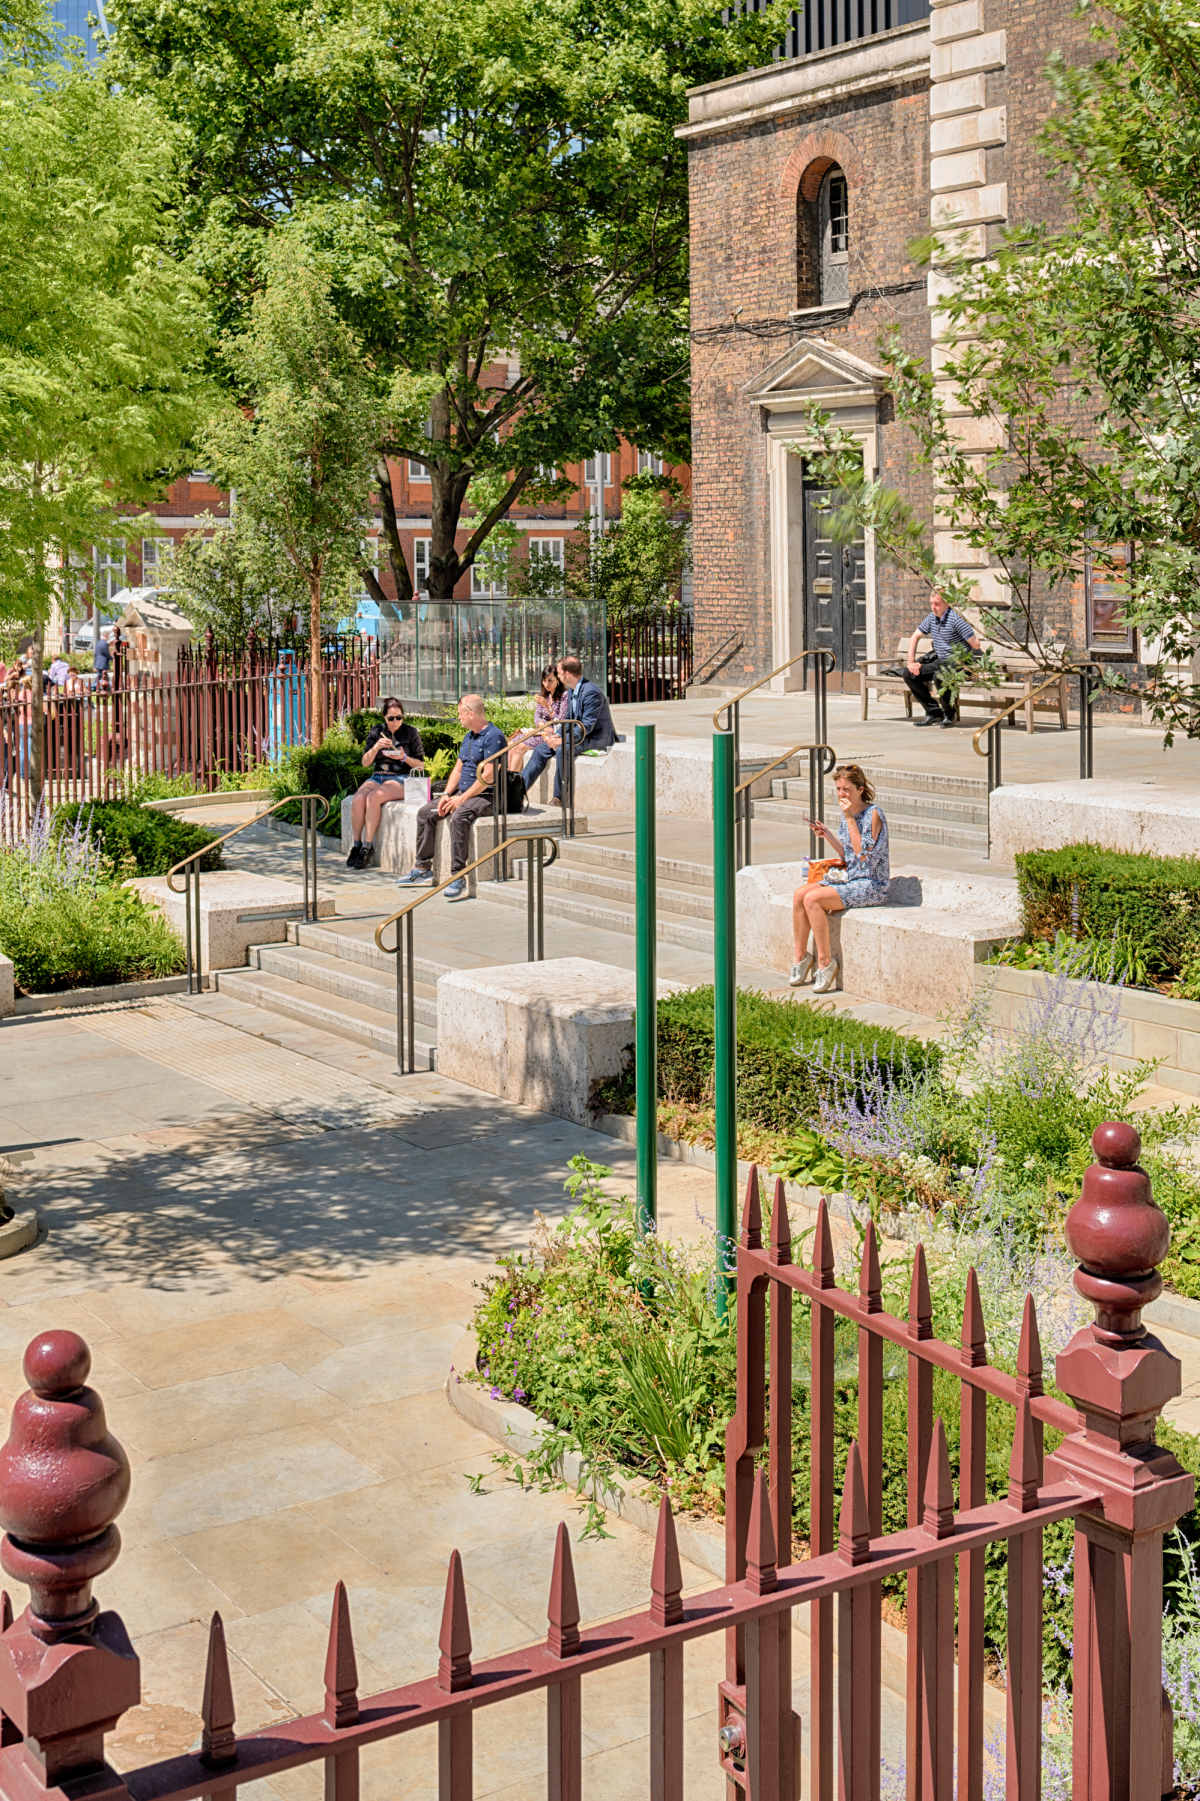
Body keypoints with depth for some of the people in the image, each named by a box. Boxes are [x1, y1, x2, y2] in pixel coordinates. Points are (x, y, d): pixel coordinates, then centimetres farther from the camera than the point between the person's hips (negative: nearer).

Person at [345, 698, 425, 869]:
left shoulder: (411, 732, 4)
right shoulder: (376, 731, 12)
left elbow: (420, 765, 4)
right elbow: (365, 763, 7)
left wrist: (404, 757, -14)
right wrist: (376, 747, -11)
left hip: (401, 778, -4)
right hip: (377, 776, 4)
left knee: (373, 797, -33)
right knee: (358, 800, -28)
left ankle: (367, 846, -28)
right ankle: (356, 845, -19)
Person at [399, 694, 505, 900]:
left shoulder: (494, 736, -14)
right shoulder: (468, 737, 17)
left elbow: (488, 776, -21)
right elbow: (458, 769, 18)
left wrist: (462, 799, -20)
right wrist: (447, 795, 2)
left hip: (485, 796, -10)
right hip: (463, 793, 10)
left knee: (459, 816, -36)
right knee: (426, 813, 3)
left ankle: (458, 878, -35)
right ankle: (423, 869, 7)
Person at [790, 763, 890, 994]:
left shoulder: (873, 814, -13)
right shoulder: (846, 816, 12)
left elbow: (863, 853, -22)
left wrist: (850, 819, -21)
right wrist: (827, 835, 4)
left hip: (871, 885, -8)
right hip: (847, 878, 8)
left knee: (813, 899, -25)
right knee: (799, 895, -12)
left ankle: (825, 962, -15)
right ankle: (801, 956, -4)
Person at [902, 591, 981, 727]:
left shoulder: (956, 618, -17)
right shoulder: (931, 617, 7)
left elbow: (975, 644, -20)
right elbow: (914, 637, 15)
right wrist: (911, 662, 5)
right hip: (941, 662, 8)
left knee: (939, 674, -37)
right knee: (909, 673, -4)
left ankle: (949, 715, -14)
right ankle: (933, 712, 0)